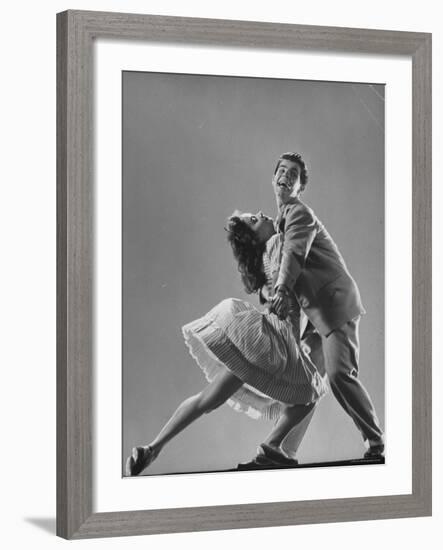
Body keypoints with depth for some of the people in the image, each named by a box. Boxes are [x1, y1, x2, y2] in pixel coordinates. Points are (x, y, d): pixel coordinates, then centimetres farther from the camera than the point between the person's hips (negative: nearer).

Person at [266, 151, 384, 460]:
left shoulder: (300, 212, -7)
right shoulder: (282, 219, 22)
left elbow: (294, 253, -26)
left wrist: (283, 290, -40)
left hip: (335, 306, -10)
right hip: (315, 313, 10)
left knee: (340, 374, -20)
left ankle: (378, 444, -13)